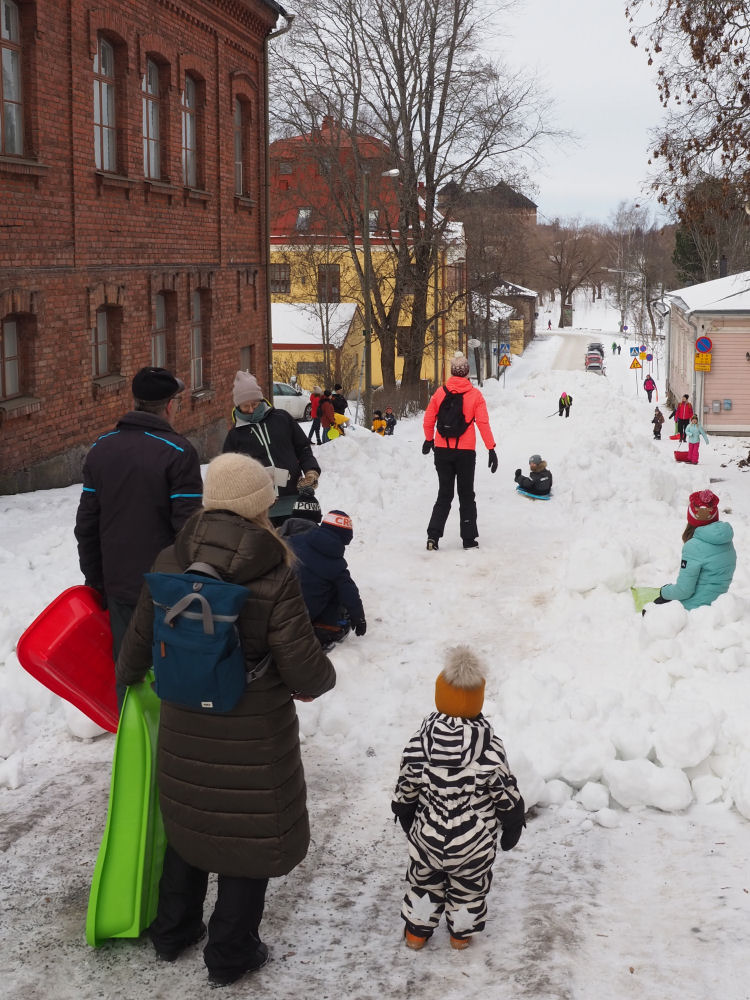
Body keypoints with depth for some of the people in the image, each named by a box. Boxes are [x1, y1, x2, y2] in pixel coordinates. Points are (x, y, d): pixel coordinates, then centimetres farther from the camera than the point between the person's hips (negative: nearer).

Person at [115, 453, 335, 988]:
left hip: (183, 729, 5)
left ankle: (173, 931, 43)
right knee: (250, 837, 15)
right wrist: (325, 676, 4)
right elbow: (306, 673, -20)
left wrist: (127, 677, 26)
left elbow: (140, 641, 4)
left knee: (188, 821, 25)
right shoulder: (275, 579, -23)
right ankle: (231, 955, 30)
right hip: (254, 738, -5)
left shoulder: (169, 564, -9)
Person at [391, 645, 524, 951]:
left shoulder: (419, 743, -21)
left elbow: (405, 791, -6)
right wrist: (513, 827, 6)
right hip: (474, 844, -1)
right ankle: (462, 932, 44)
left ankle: (416, 931, 43)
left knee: (424, 882, 26)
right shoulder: (491, 749, -26)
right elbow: (508, 797, -13)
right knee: (469, 888, 25)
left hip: (428, 837, 1)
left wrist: (405, 818, 14)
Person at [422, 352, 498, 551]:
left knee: (444, 494, 12)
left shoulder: (440, 392, 0)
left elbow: (428, 420, 7)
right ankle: (468, 539, 11)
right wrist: (491, 449, -4)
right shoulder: (475, 394, -6)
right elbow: (483, 423, -8)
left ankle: (433, 535, -2)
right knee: (466, 495, 11)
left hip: (442, 451, 2)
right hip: (466, 452, -2)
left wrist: (429, 440, 25)